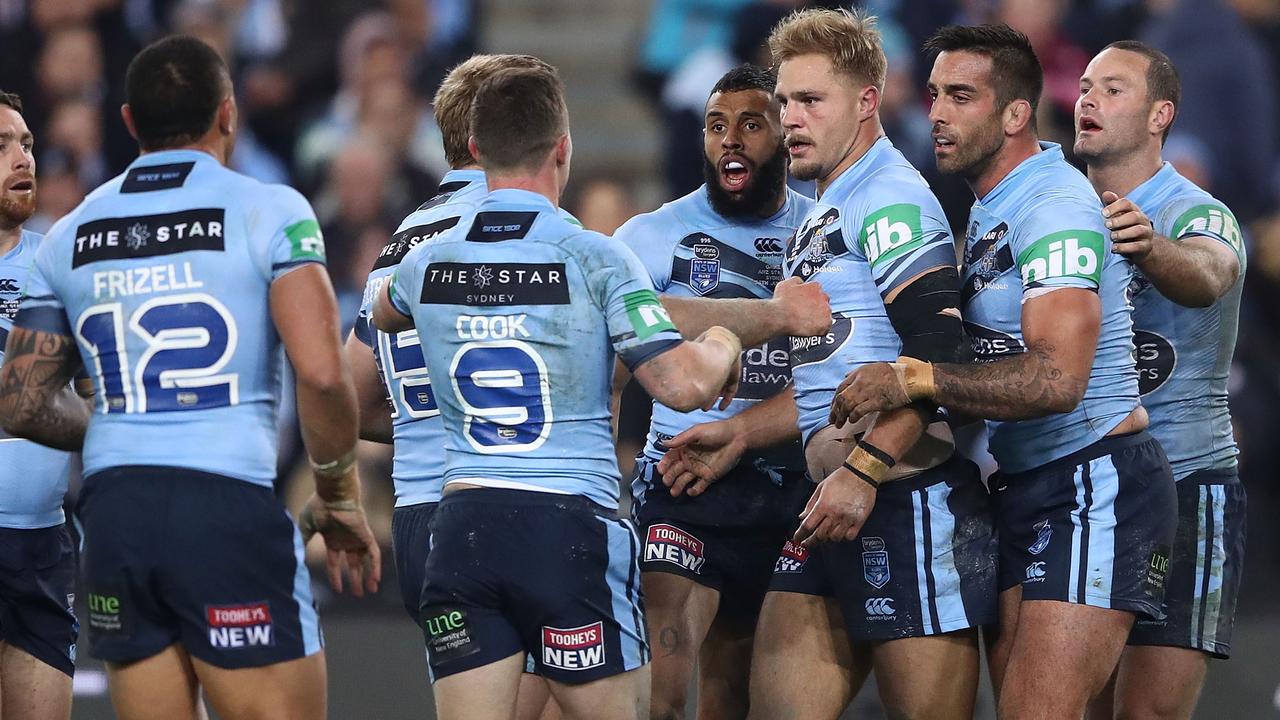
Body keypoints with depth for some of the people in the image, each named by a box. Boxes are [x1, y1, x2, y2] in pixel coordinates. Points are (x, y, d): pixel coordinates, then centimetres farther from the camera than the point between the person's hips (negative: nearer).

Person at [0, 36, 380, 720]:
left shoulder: (68, 237, 12)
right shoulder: (269, 211, -2)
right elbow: (321, 372, -12)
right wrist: (339, 497, 2)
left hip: (114, 512, 5)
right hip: (229, 506, -5)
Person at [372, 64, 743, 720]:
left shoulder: (429, 262, 7)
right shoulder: (593, 259, -7)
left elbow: (384, 315, 33)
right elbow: (682, 384, -12)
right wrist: (722, 347, 10)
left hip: (461, 525, 4)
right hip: (571, 523, -4)